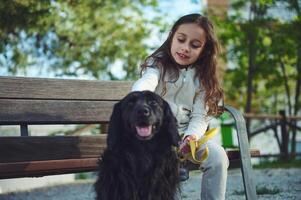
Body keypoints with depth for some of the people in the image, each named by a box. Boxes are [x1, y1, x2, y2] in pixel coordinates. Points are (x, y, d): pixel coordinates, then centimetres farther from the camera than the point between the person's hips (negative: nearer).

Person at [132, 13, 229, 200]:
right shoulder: (158, 65, -6)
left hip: (186, 134, 3)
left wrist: (192, 136, -24)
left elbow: (200, 116, -1)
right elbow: (145, 84, -30)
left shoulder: (202, 77, 4)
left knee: (218, 156, -20)